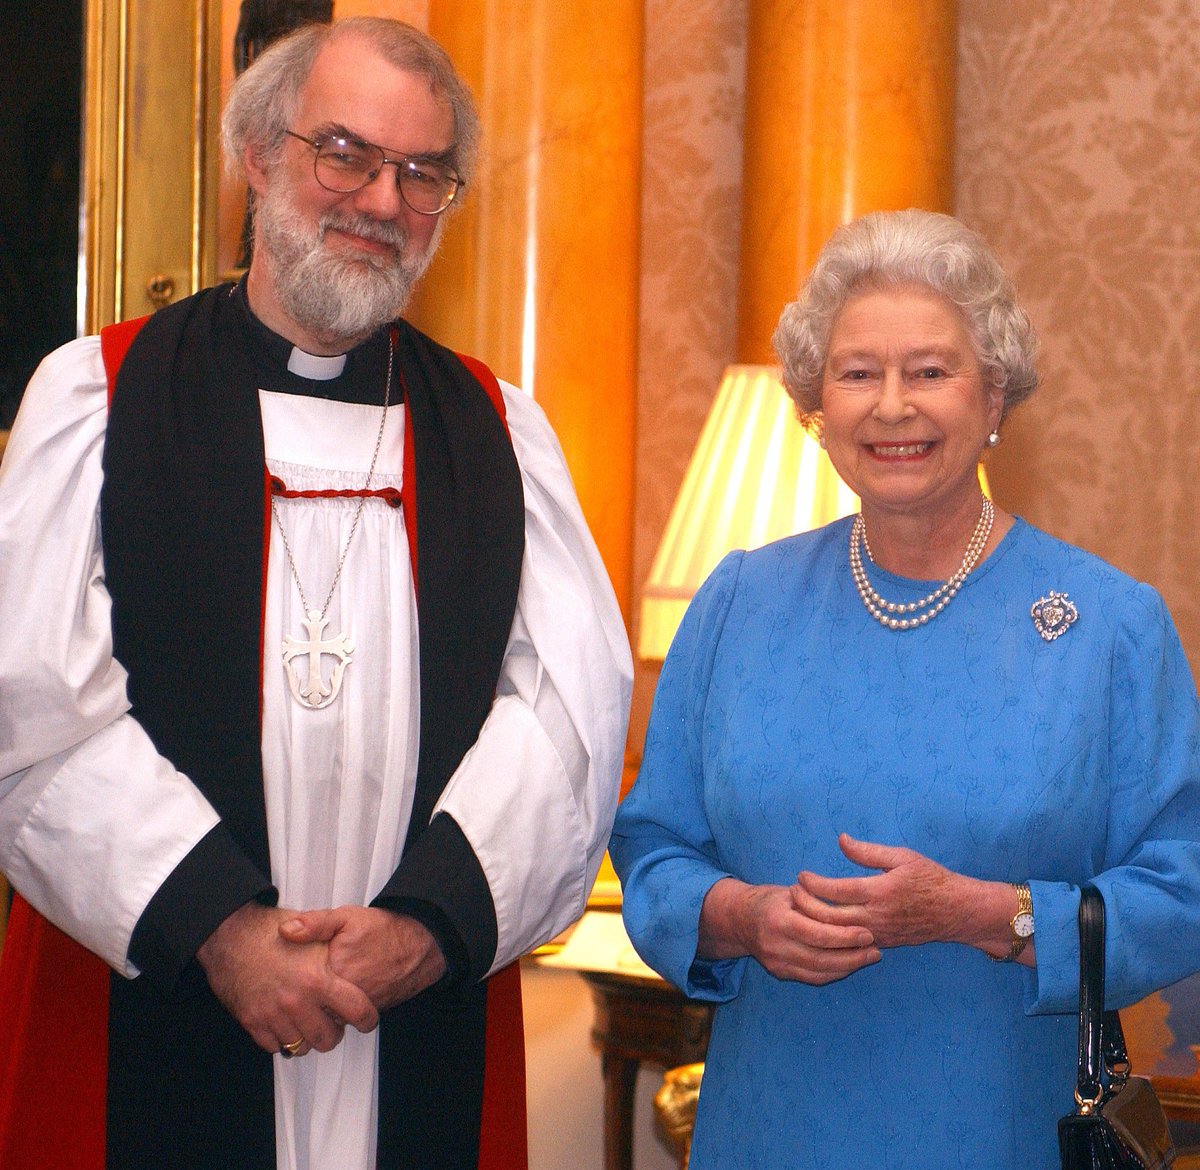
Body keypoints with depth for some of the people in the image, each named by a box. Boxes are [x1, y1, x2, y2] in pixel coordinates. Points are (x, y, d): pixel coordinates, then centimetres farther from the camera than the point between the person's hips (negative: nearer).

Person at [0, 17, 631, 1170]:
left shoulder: (496, 429, 10)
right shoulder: (97, 395, 4)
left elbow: (574, 702, 0)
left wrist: (437, 916, -14)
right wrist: (216, 923, -15)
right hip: (152, 1022, -1)